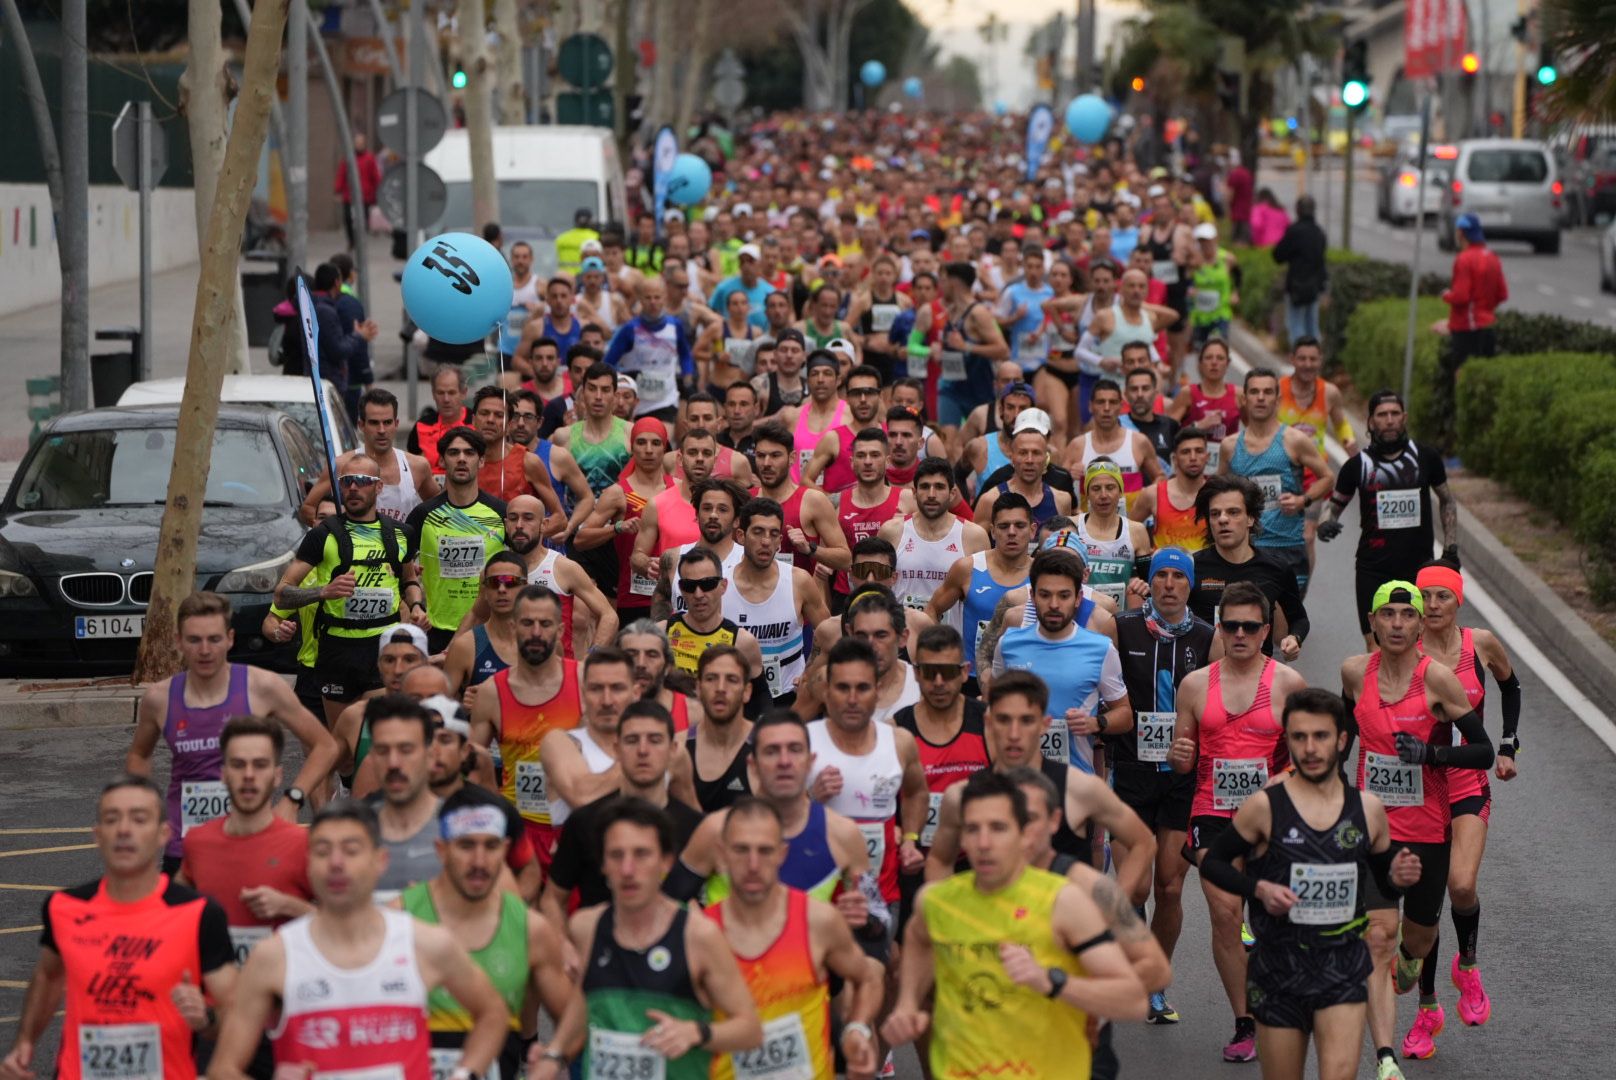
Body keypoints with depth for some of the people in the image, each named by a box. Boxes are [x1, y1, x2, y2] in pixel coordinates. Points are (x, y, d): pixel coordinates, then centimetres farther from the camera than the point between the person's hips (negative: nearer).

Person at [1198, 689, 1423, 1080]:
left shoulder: (1368, 809, 4)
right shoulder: (1265, 806, -5)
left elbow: (1383, 881, 17)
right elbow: (1212, 863, 2)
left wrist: (1399, 877, -6)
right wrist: (1258, 889, -14)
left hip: (1343, 969, 1)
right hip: (1279, 970, -1)